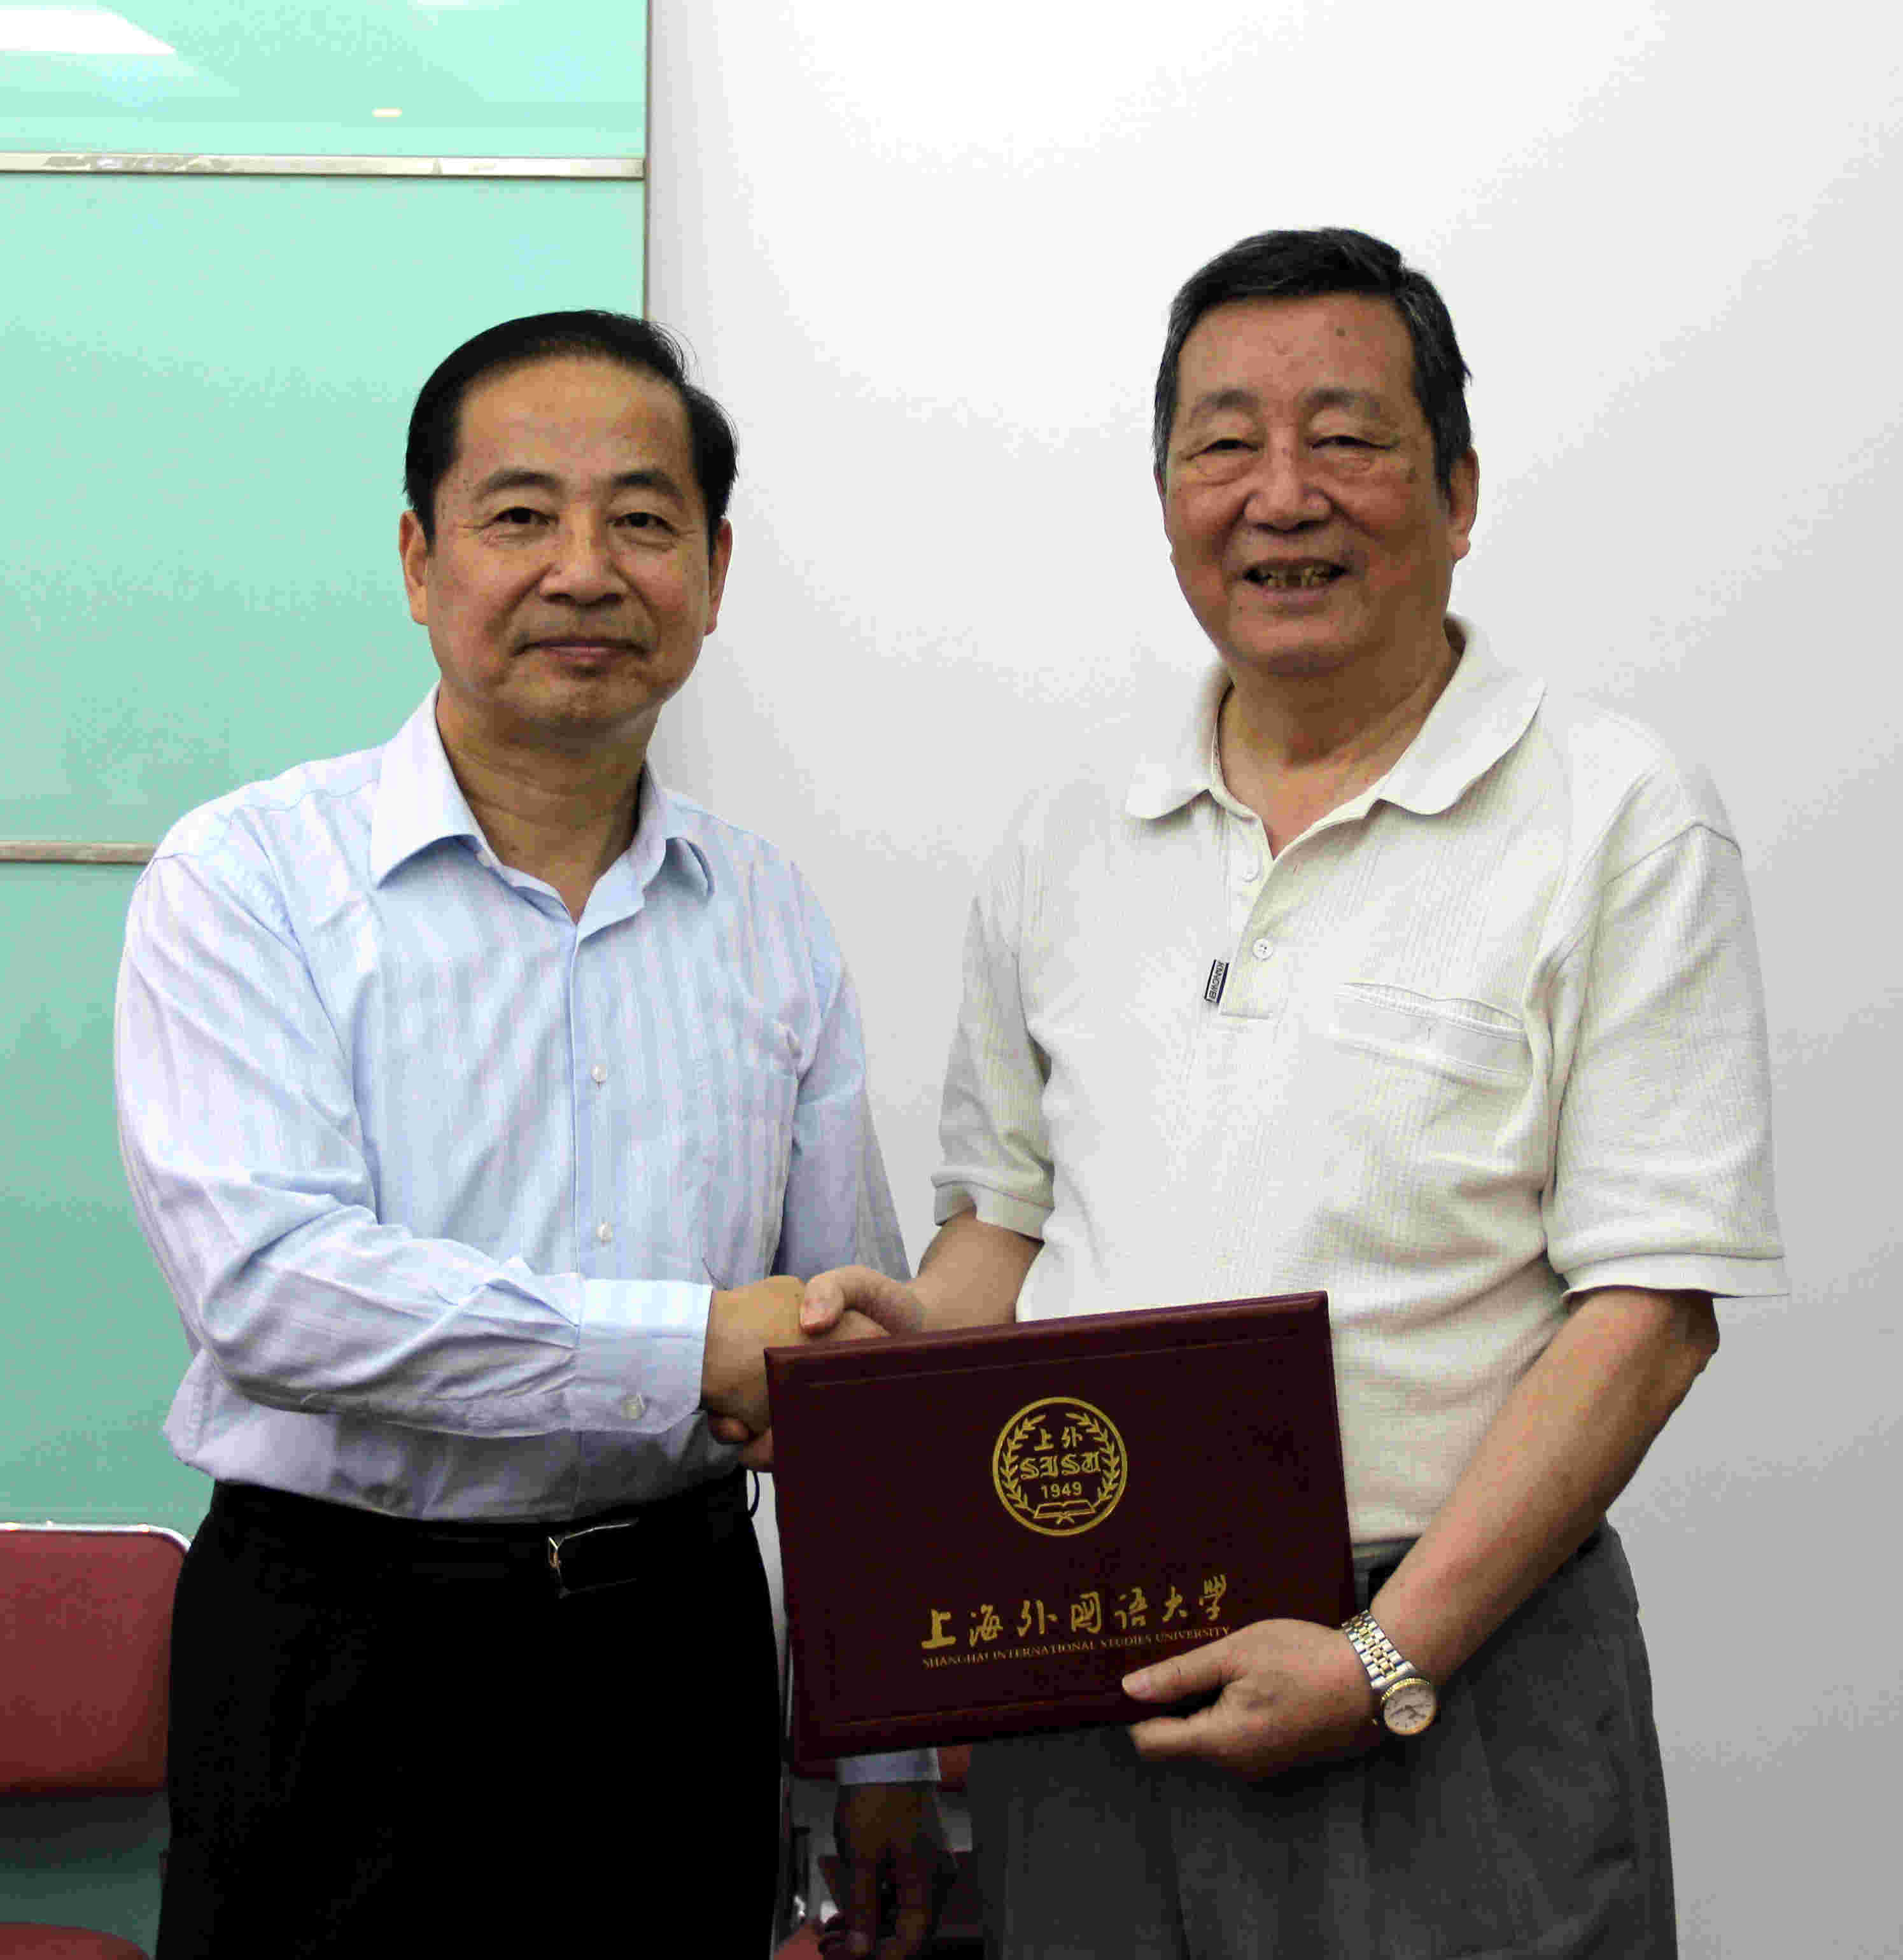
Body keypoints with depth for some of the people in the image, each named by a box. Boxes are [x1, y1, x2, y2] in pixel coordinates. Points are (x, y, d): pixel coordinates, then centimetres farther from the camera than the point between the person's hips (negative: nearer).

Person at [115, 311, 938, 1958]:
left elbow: (856, 1362, 11)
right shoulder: (246, 880, -7)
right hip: (347, 1648, -3)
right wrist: (696, 1346, -22)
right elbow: (266, 1284, -21)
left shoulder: (772, 922, 7)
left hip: (679, 1633, 4)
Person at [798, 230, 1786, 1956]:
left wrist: (1388, 1661, -16)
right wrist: (914, 1329, -4)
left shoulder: (1619, 821, -6)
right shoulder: (1064, 851, 10)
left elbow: (1652, 1307, -10)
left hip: (1455, 1670, -4)